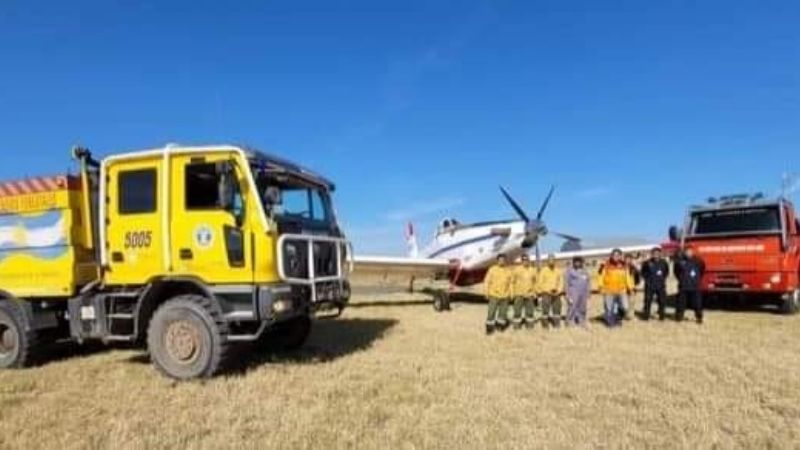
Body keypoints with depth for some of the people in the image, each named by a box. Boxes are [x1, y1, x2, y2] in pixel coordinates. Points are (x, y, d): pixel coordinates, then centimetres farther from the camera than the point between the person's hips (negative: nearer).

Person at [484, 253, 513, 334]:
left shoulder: (509, 271, 4)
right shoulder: (492, 269, -5)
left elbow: (511, 282, 10)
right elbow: (487, 281, -2)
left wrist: (511, 293, 6)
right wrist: (487, 293, -5)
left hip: (505, 295, 3)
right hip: (494, 295, -3)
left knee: (503, 312, 10)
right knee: (491, 311, -4)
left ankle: (500, 325, 27)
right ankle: (489, 327, 5)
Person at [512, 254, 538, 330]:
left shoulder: (533, 270, 7)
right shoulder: (517, 270, -3)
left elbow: (535, 282, 14)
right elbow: (513, 281, -1)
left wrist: (534, 292, 10)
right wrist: (513, 292, -4)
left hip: (530, 294, 3)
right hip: (519, 293, -3)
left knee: (530, 310, 9)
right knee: (517, 310, -1)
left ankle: (530, 323, 20)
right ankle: (516, 324, 7)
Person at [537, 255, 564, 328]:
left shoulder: (558, 270, 8)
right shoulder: (543, 270, -4)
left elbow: (561, 281, 9)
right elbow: (540, 282, -4)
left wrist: (558, 290, -8)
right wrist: (549, 290, -11)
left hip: (556, 294, 4)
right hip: (546, 293, -4)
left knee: (557, 309, 6)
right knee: (545, 309, -7)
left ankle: (557, 325, 16)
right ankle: (545, 325, 0)